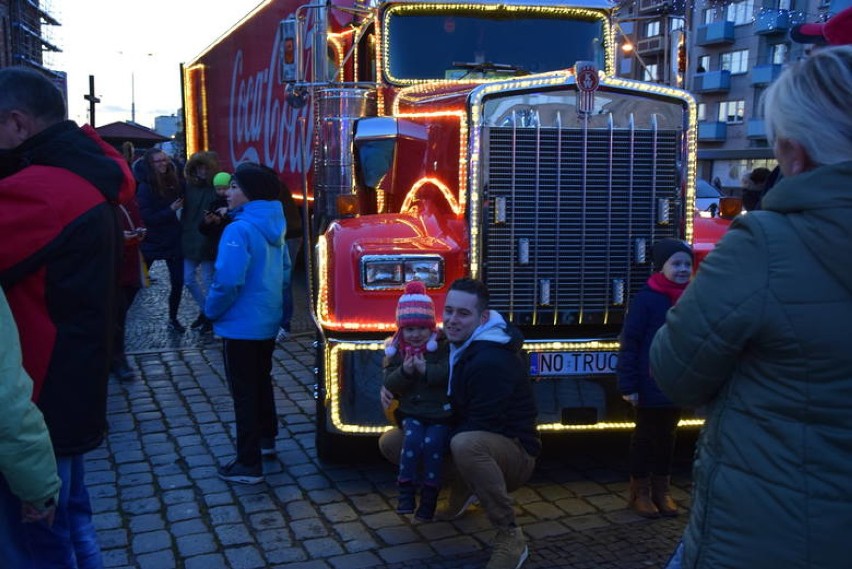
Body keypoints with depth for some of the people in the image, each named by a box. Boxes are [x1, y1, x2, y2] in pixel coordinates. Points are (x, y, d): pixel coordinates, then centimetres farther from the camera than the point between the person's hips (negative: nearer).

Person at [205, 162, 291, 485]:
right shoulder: (273, 226, 5)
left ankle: (248, 465, 7)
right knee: (261, 381, 24)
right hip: (269, 321, 9)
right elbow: (285, 270, 15)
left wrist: (212, 310, -12)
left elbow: (228, 280, -28)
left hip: (241, 325, -8)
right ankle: (266, 438, 41)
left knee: (244, 392, 0)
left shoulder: (239, 229, -23)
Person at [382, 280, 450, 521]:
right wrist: (404, 372, -19)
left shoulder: (442, 346, -3)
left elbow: (450, 372, -18)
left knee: (432, 443, -23)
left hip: (440, 413, -2)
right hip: (411, 412, 2)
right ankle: (406, 492, -15)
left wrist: (426, 370, -25)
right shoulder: (395, 351, 5)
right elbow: (390, 384, -1)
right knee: (412, 438, -25)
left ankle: (429, 497, -9)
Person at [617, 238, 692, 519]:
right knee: (645, 436, 8)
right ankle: (640, 491, 19)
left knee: (667, 436, 15)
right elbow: (630, 343, -14)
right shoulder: (646, 299, -13)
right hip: (651, 385, -5)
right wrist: (628, 384, -17)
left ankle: (662, 488, 28)